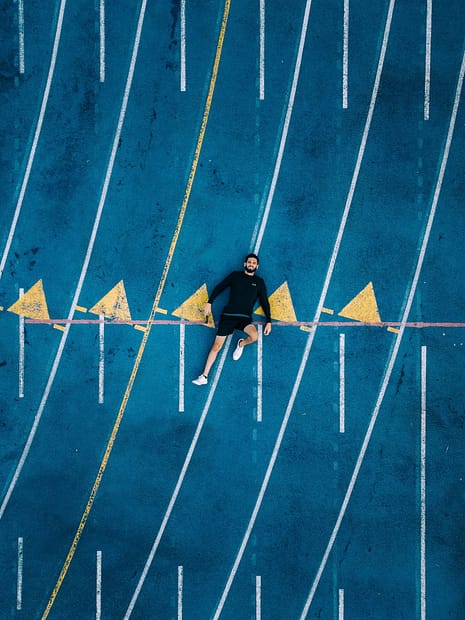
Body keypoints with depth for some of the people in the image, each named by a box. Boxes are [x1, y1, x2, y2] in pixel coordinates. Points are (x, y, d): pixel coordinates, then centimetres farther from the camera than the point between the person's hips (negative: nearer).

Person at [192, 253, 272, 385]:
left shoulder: (259, 282, 12)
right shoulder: (235, 275, 11)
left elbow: (265, 302, 13)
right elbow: (219, 287, 11)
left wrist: (268, 321, 5)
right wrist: (209, 302, 0)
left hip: (245, 317, 0)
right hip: (228, 315, 0)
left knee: (254, 336, -30)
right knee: (217, 346, -5)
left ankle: (241, 344, 6)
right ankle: (204, 376, 2)